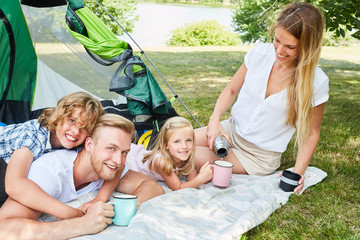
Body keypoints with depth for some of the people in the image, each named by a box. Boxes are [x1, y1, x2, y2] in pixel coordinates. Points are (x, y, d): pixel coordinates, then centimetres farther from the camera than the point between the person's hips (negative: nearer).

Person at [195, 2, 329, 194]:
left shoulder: (316, 82, -18)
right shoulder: (260, 53, -9)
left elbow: (311, 132, -6)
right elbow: (231, 90, 3)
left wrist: (298, 172, -17)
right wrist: (214, 120, -14)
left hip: (260, 156, -4)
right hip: (231, 130, 4)